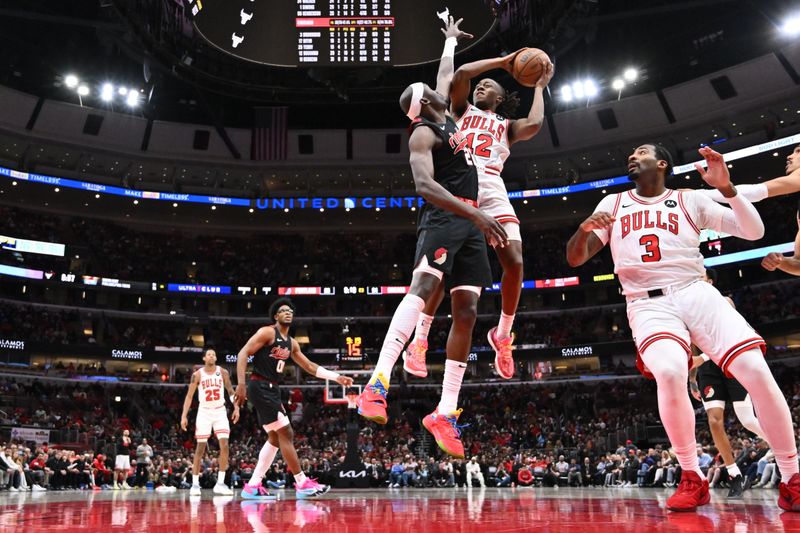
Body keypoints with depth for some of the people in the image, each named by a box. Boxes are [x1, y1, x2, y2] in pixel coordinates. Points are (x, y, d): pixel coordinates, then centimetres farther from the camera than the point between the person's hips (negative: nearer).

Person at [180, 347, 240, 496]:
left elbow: (230, 391, 9)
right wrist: (184, 416, -9)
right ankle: (195, 484, 7)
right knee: (200, 448, -1)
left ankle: (220, 483, -5)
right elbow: (189, 396, -2)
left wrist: (236, 407, -3)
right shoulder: (197, 374, -4)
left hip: (220, 411, 1)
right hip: (204, 412, -1)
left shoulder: (223, 372, -1)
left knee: (224, 445, -11)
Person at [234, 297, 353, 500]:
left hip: (272, 390, 10)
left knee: (275, 438, 12)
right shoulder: (267, 332, -8)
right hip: (260, 387, -10)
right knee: (285, 433, -10)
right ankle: (302, 484, -6)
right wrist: (241, 384, -26)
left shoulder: (291, 343, 17)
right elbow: (243, 353, -16)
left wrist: (336, 377, 13)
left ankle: (253, 486, 14)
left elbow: (310, 366, 20)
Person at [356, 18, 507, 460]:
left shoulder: (447, 117, 23)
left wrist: (451, 41, 56)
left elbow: (445, 74, 44)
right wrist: (475, 213, -29)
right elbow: (424, 185, -20)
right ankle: (378, 383, -43)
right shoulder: (423, 133, -3)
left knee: (466, 312, -1)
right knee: (424, 285, -32)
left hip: (469, 223, 8)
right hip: (442, 219, -8)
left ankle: (445, 413, -1)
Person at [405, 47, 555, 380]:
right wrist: (502, 61, 15)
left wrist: (539, 86, 19)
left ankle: (502, 335, 8)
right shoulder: (461, 111, 25)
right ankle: (419, 341, -4)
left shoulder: (507, 126, 27)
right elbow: (461, 74, 7)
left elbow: (535, 124, 4)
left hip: (492, 192, 2)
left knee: (515, 262, -12)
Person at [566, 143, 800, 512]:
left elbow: (754, 232, 6)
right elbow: (575, 259, 11)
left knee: (757, 373, -19)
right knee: (670, 373, -32)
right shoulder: (613, 204, 17)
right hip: (648, 303, -1)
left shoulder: (690, 201, 13)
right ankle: (692, 478, -13)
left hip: (695, 292, 1)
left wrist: (727, 188, -9)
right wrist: (583, 230, -12)